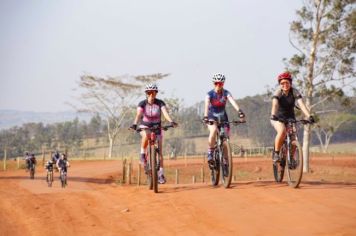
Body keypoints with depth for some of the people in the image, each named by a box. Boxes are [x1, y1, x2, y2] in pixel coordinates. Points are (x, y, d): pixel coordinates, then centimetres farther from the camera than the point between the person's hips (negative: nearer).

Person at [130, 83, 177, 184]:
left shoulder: (160, 103, -14)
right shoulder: (142, 103, -15)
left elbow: (165, 113, -29)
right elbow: (138, 114, -30)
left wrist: (171, 121, -49)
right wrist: (134, 124, -49)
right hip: (145, 127, -1)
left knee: (159, 151, -4)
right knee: (146, 135, -38)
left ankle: (161, 174, 2)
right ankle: (142, 154, -16)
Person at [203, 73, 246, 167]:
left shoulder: (226, 93, -15)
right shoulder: (210, 94, -17)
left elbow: (232, 102, -32)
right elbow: (206, 105, -33)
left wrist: (239, 112, -50)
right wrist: (205, 116, -52)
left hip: (223, 117, 2)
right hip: (212, 117, -2)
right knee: (213, 130, -34)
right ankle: (210, 153, -19)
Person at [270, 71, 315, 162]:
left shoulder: (295, 92, -14)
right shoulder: (278, 92, -19)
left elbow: (301, 104, -27)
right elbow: (275, 104, -36)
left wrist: (309, 116, -41)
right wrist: (273, 115, -55)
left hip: (290, 117, 3)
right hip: (278, 118, -3)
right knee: (282, 131, -33)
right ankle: (276, 153, -16)